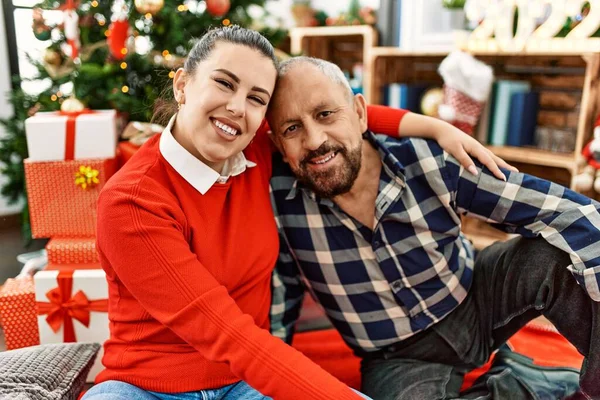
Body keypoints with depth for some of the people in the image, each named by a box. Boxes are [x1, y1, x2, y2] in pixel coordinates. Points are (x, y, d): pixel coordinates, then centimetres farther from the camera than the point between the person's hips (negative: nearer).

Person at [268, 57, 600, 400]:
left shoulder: (428, 160, -22)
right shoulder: (277, 190, -20)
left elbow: (563, 210, -20)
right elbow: (281, 284, -3)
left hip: (473, 300, 1)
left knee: (554, 255, -26)